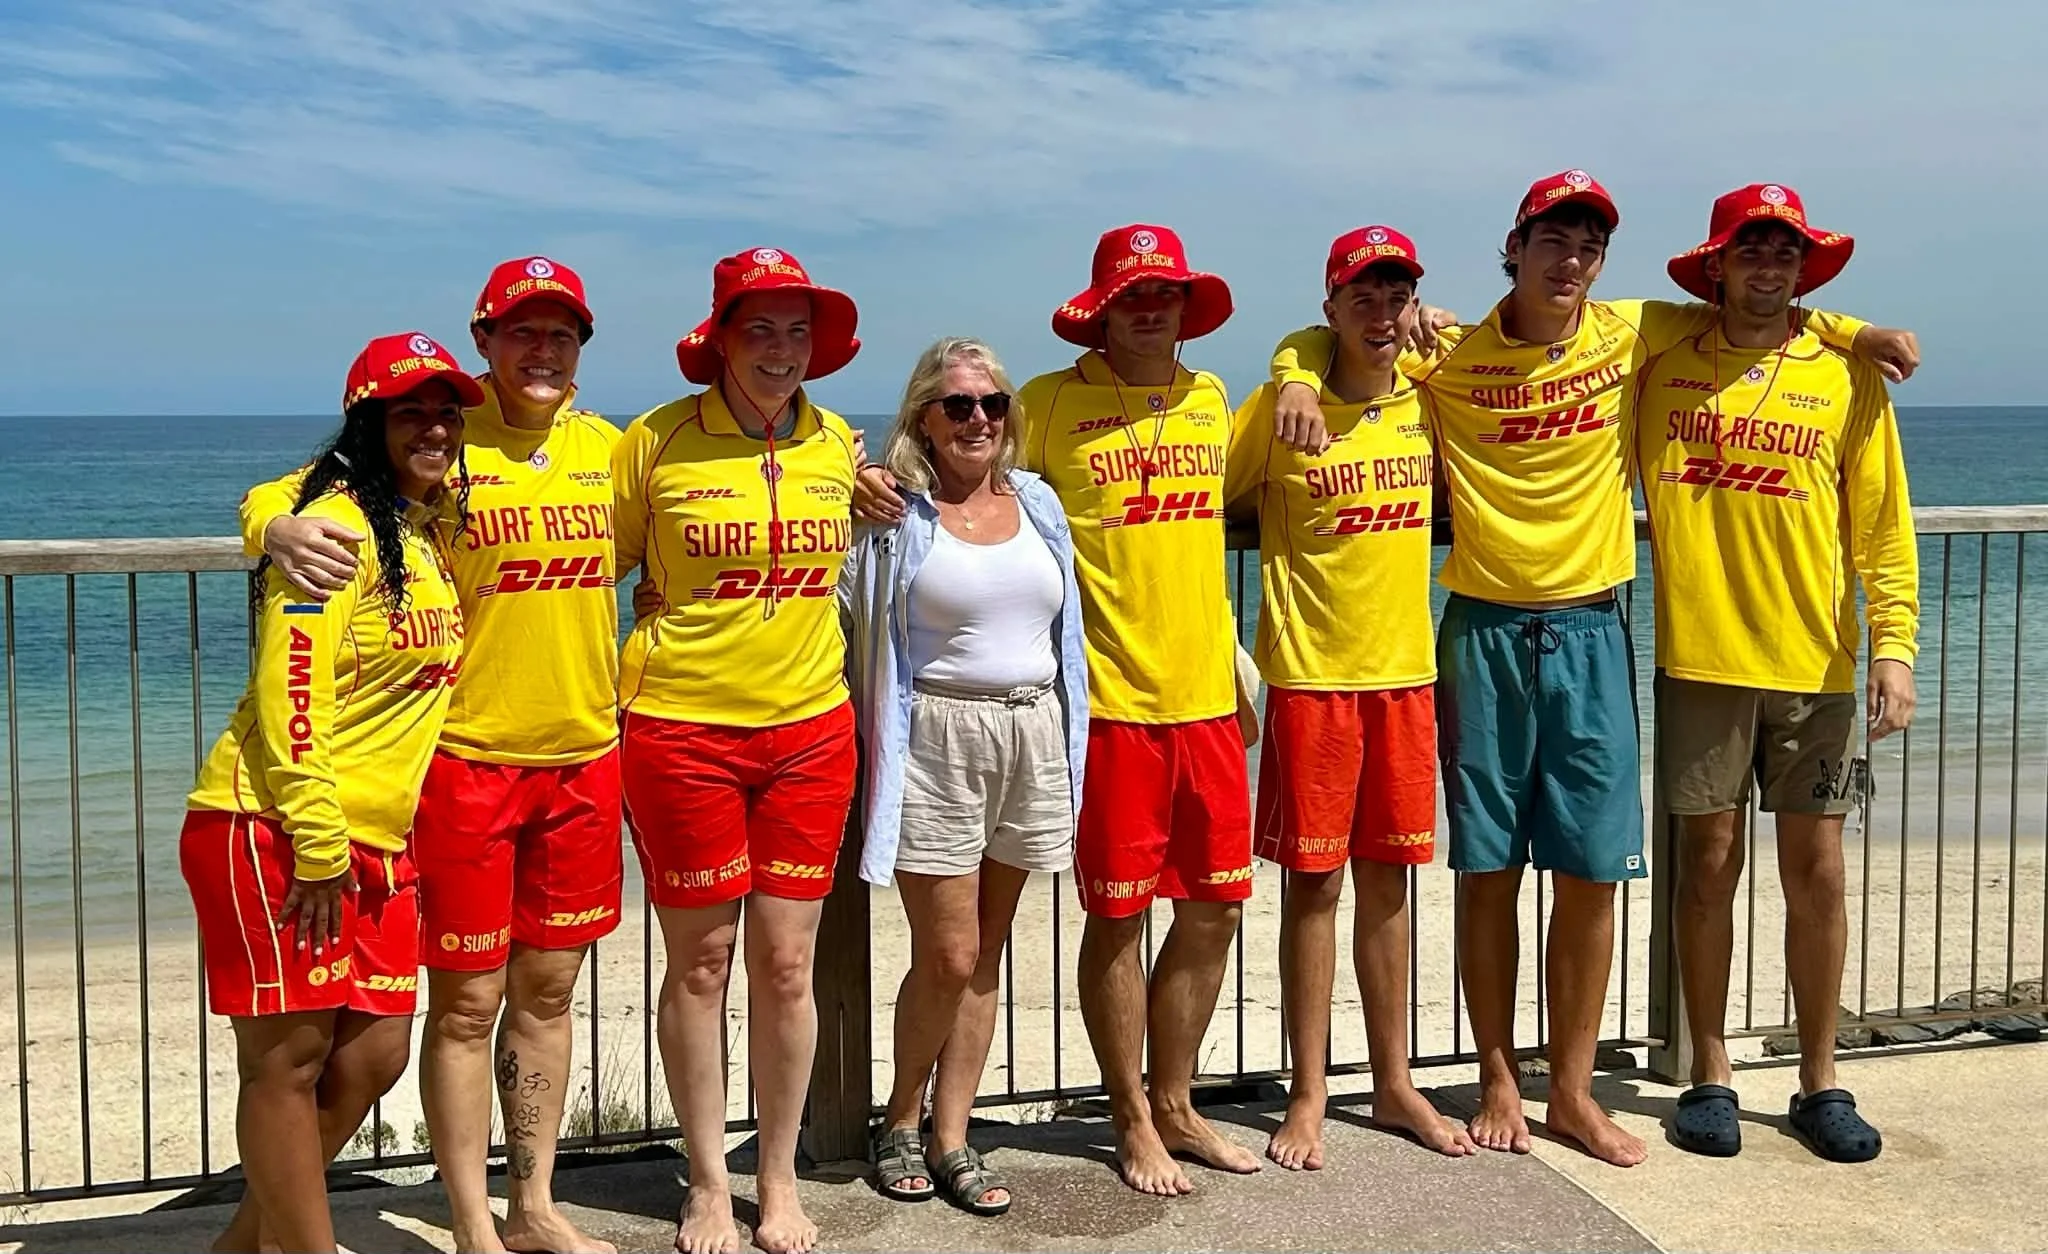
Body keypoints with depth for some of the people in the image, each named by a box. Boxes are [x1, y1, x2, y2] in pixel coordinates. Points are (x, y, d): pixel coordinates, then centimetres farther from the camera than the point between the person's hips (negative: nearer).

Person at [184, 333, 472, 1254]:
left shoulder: (433, 526, 13)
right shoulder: (341, 526, -12)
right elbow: (287, 696, -18)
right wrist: (317, 848, -18)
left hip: (372, 842, 9)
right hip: (273, 831, -8)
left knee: (375, 1053, 10)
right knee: (290, 1057, 0)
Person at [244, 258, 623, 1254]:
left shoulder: (607, 446, 7)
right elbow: (277, 497, -7)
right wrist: (279, 527, -29)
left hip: (583, 760, 5)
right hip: (465, 760, -4)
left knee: (548, 991, 15)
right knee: (467, 1002, 4)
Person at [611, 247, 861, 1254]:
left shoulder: (837, 444, 6)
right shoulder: (658, 440, -6)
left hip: (809, 730, 3)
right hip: (682, 730, -2)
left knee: (786, 962, 7)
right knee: (699, 963, 6)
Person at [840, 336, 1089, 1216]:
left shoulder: (1037, 501, 11)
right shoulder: (897, 513, -3)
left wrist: (1070, 743, 16)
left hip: (1032, 736, 5)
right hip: (936, 738, -4)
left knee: (985, 954, 9)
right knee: (947, 955, -3)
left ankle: (951, 1139, 19)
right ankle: (900, 1123, 21)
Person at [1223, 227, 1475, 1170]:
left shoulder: (1423, 401, 5)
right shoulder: (1280, 406, -7)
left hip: (1405, 669, 4)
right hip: (1311, 673, -4)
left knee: (1387, 876, 12)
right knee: (1312, 880, 3)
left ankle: (1394, 1083, 24)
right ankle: (1309, 1094, 15)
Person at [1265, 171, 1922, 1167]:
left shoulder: (1632, 333, 4)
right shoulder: (1449, 357, -1)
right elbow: (1317, 339, 7)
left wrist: (1850, 331, 13)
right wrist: (1299, 380, -14)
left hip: (1590, 632, 1)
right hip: (1484, 632, -1)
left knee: (1590, 872, 3)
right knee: (1486, 870, 4)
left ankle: (1573, 1092, 17)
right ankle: (1499, 1082, 19)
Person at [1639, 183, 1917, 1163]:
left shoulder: (1846, 379, 3)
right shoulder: (1662, 367, 3)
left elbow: (1882, 530, 3)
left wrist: (1894, 647, -6)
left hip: (1815, 669, 1)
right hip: (1699, 663, 0)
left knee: (1817, 873, 5)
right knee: (1708, 863, 4)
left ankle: (1819, 1083, 19)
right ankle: (1710, 1079, 17)